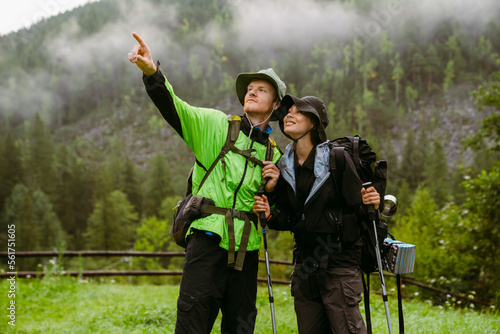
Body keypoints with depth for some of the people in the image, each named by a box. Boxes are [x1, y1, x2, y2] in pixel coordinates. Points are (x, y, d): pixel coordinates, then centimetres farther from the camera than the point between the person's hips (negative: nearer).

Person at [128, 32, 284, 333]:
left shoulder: (274, 154, 17)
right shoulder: (216, 125, 7)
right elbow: (174, 108, -11)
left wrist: (273, 188, -1)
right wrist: (152, 72, -29)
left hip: (246, 247, 4)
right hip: (208, 237, -4)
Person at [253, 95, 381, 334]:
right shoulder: (284, 166, 6)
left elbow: (356, 210, -8)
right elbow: (290, 219, 9)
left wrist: (368, 206, -29)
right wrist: (270, 215, -10)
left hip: (339, 261, -5)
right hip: (304, 264, 6)